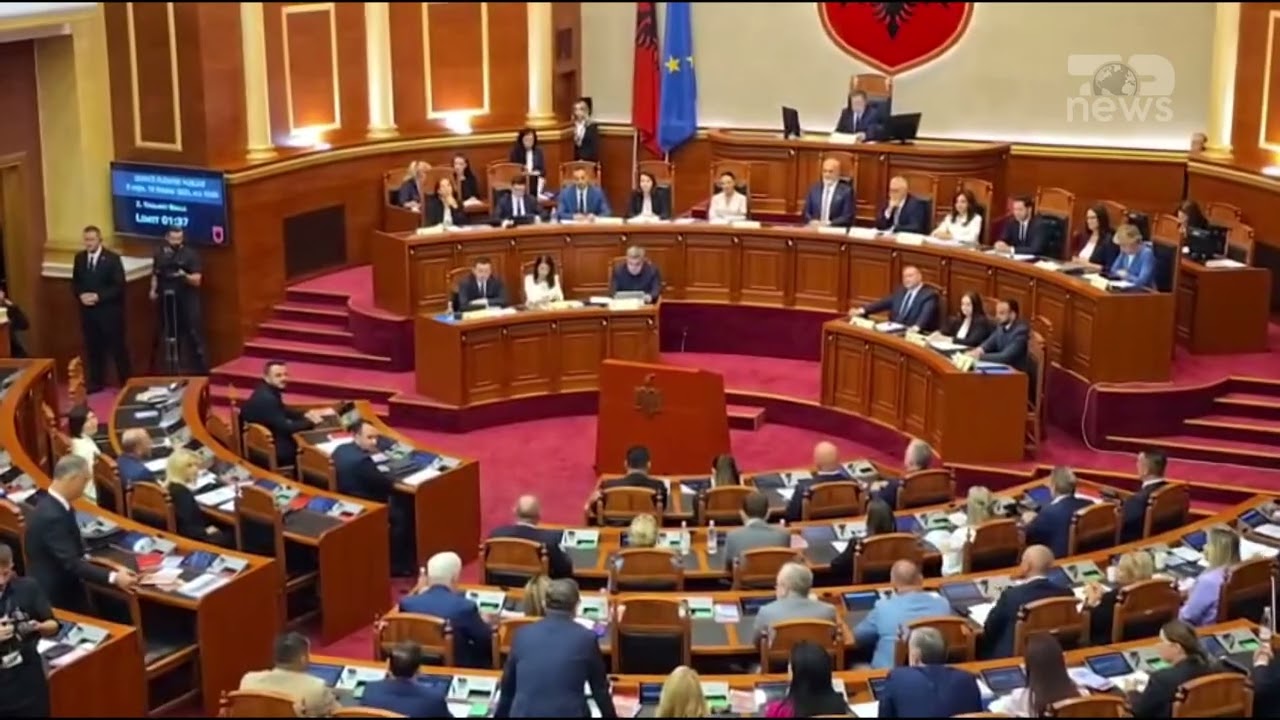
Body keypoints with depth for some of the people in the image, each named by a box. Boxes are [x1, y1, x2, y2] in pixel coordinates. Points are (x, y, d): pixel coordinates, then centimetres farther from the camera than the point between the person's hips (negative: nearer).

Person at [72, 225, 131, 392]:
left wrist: (98, 297, -20)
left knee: (117, 347, 2)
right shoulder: (79, 258, 7)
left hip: (109, 311, -5)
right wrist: (81, 295, -8)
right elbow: (75, 283, 13)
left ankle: (126, 383, 11)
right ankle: (96, 382, 22)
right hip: (88, 311, 5)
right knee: (93, 347, 11)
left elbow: (119, 286, -12)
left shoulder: (112, 258, -10)